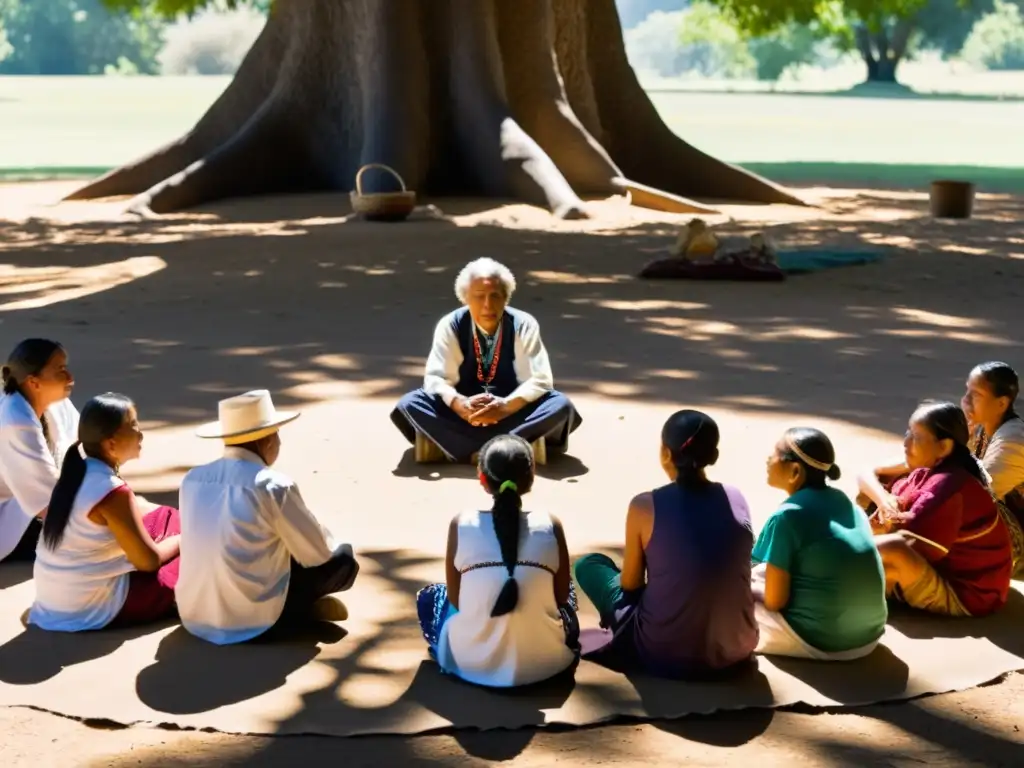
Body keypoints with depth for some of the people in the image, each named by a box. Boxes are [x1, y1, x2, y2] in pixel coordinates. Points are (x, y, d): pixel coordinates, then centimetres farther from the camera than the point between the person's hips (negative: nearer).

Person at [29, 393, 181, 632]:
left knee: (166, 516, 14)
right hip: (95, 609, -9)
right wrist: (183, 540, 3)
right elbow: (149, 560, -15)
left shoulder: (77, 473, 2)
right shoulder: (113, 492, -24)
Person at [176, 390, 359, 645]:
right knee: (343, 557, 6)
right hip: (251, 622, -6)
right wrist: (326, 540, 17)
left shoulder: (192, 479, 2)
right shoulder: (273, 486, -16)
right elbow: (318, 553, -7)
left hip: (193, 618, 6)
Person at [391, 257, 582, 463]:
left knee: (560, 405, -28)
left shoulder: (524, 325, -10)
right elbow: (435, 379, -13)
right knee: (409, 404, -26)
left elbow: (540, 380, -15)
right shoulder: (450, 326, -9)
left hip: (512, 410, 0)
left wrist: (505, 406, -32)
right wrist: (461, 405, -34)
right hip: (463, 414, 1)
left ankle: (478, 450, -31)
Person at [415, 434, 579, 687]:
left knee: (428, 596, 28)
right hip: (546, 663, 2)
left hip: (471, 663, -2)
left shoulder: (461, 525, -8)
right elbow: (562, 596, 4)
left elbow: (455, 600, 1)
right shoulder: (550, 526, -7)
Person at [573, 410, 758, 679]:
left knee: (588, 564, 17)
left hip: (664, 656, -4)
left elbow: (630, 584, -1)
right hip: (736, 652, 4)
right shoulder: (737, 500, -2)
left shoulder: (644, 506, -13)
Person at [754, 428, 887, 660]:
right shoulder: (844, 501, 7)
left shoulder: (786, 516, -15)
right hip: (868, 635, 7)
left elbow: (775, 601, -12)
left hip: (821, 641, -7)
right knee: (762, 574, 22)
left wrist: (753, 588, 10)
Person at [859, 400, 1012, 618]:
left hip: (963, 593, -10)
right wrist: (884, 500, -14)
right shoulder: (929, 470, 2)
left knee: (892, 548, -35)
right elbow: (868, 476, 7)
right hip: (940, 570, 10)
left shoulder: (945, 488, -26)